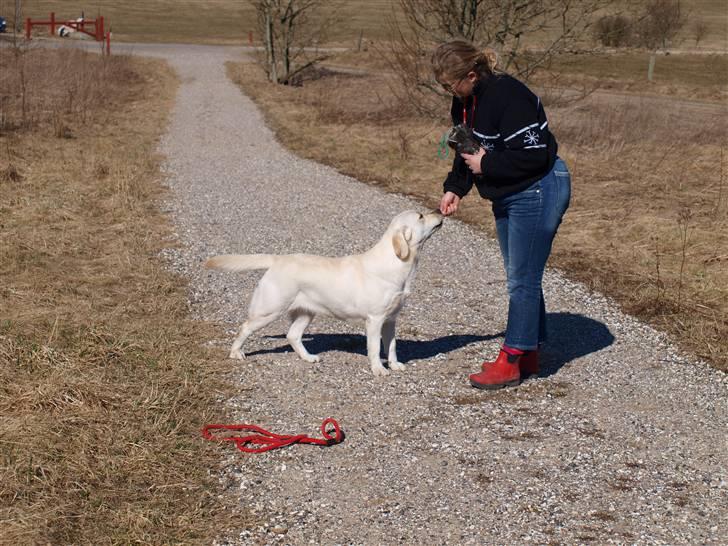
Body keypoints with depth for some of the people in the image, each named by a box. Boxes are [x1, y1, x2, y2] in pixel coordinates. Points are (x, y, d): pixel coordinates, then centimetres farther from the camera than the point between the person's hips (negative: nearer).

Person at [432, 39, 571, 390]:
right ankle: (528, 356, 25)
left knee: (523, 279, -4)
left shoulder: (508, 97, -26)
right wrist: (455, 188, 2)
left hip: (538, 193, -10)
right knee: (519, 277, 15)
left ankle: (512, 361, 3)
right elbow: (468, 150, 15)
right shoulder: (465, 101, 4)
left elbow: (534, 154, -27)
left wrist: (487, 164, -20)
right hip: (508, 197, 10)